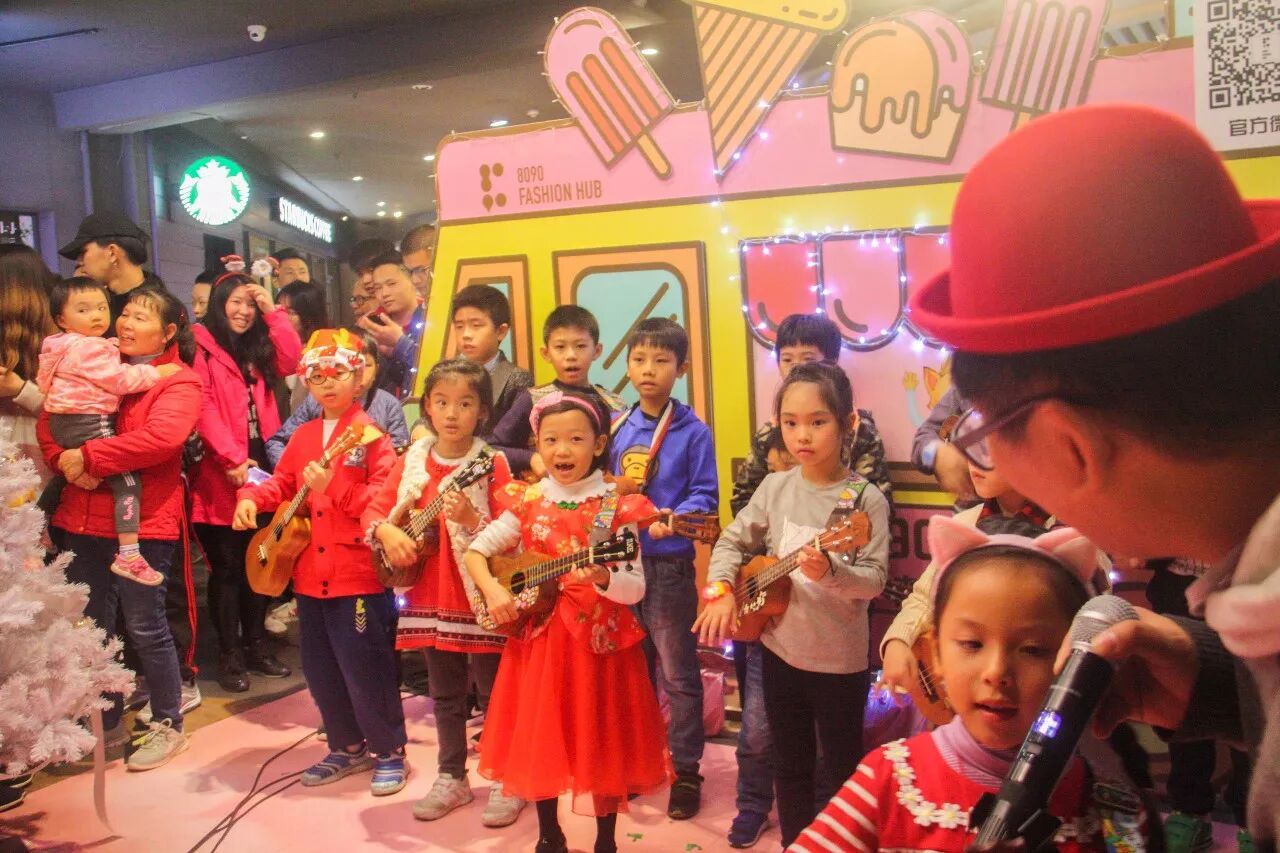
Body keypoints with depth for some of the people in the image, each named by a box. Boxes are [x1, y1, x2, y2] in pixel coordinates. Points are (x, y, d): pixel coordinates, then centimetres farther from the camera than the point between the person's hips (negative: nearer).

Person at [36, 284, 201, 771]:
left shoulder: (179, 382, -4)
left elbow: (161, 437, -21)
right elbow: (49, 418, 7)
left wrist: (88, 457, -21)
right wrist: (64, 459, -12)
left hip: (144, 521, -6)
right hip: (83, 519, 6)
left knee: (145, 626, 2)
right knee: (92, 626, 13)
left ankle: (167, 725, 19)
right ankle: (105, 725, 29)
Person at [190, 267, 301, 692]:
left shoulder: (259, 348, 16)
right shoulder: (201, 348, -5)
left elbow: (293, 362, 0)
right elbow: (202, 408, -13)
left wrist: (273, 311, -2)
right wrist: (232, 458, -19)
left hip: (260, 466, 6)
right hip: (219, 472, -6)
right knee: (226, 567, 2)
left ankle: (255, 645, 23)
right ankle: (229, 656, 11)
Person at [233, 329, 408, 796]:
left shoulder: (370, 435, -9)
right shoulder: (303, 436, 12)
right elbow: (282, 482, 17)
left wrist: (333, 487, -24)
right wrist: (251, 498, -1)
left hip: (358, 575, -7)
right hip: (310, 575, 8)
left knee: (364, 669, -2)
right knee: (320, 670, 16)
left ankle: (390, 752, 16)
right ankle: (348, 747, 32)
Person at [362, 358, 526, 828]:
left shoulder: (492, 464, -9)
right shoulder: (412, 462, 5)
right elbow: (374, 510, 7)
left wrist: (470, 519, -28)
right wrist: (387, 531, -13)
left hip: (480, 599, -4)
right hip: (430, 598, 5)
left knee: (494, 693, 6)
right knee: (444, 694, 17)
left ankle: (507, 783, 21)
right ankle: (452, 778, 32)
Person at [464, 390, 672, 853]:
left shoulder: (617, 507, -8)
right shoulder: (528, 502, 0)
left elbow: (635, 589, -11)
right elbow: (475, 552, 5)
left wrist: (602, 577, -31)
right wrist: (493, 591, -12)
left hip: (600, 641, -3)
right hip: (540, 639, 3)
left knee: (600, 741, 7)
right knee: (540, 739, 12)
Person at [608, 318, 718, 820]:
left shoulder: (693, 432, -7)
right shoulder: (619, 428, 8)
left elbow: (704, 496, -10)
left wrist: (672, 520, -26)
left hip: (669, 565, -5)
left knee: (677, 673, 4)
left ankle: (685, 771, 17)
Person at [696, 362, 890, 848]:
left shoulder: (865, 499, -13)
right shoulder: (775, 488, -2)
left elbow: (874, 578, -17)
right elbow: (732, 542, 5)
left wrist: (829, 571, -35)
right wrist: (721, 590, -11)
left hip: (840, 659, -4)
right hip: (779, 649, 4)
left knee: (839, 768, 13)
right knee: (790, 764, 19)